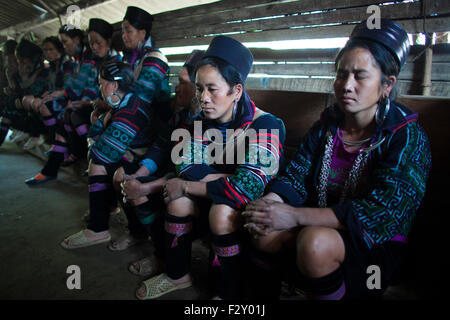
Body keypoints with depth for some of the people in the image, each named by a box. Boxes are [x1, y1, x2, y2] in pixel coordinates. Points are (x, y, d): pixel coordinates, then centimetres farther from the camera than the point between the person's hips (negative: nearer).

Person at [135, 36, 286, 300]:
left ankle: (232, 293, -9)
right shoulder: (206, 121, -4)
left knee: (222, 211, -32)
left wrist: (185, 186, -24)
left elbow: (248, 188, -35)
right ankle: (177, 275, 11)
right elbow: (187, 166, -12)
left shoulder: (266, 125, -26)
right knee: (179, 200, -12)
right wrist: (233, 177, -24)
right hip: (215, 198, 6)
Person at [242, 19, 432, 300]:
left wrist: (294, 216, -30)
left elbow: (380, 213, -24)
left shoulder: (408, 137, -13)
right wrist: (268, 203, -26)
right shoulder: (327, 125, 4)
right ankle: (263, 297, 5)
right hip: (320, 227, 5)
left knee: (315, 241, -34)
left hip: (377, 246, -4)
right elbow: (295, 177, -2)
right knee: (266, 230, -23)